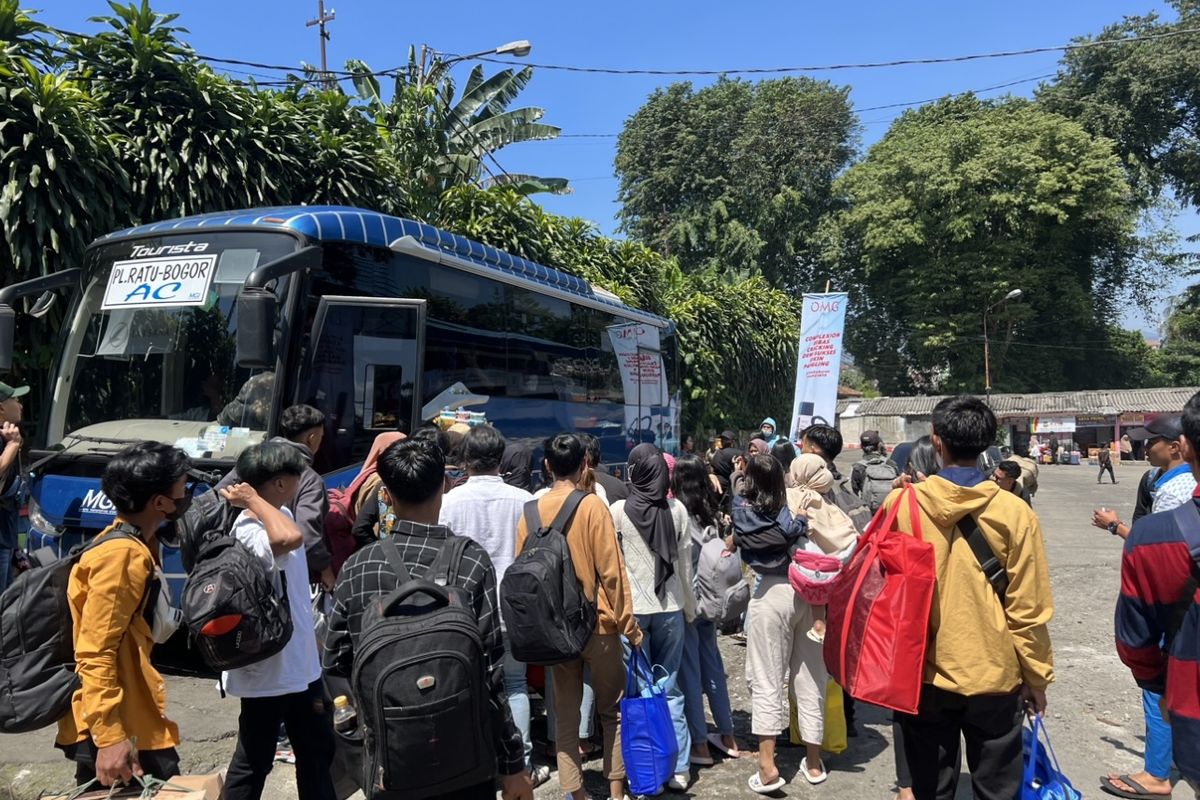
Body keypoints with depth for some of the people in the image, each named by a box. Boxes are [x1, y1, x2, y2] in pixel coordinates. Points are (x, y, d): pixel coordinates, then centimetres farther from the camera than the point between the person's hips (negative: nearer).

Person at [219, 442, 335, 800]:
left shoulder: (280, 514, 3)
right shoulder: (250, 532, -26)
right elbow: (291, 538, -48)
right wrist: (254, 500, -36)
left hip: (300, 663, 9)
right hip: (269, 670, -9)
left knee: (317, 750, 22)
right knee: (253, 761, 11)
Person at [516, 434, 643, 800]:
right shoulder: (592, 505, -12)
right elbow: (611, 571, -13)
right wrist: (629, 624, -5)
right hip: (598, 622, -3)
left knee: (565, 714, 12)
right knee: (612, 710, 13)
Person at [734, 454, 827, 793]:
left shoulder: (742, 510, -4)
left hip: (771, 595, -2)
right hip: (808, 592, 3)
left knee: (766, 679, 5)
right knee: (810, 677, 14)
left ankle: (767, 766, 3)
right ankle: (813, 760, 26)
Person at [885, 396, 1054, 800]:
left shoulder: (900, 503, -10)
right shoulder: (1014, 512, -12)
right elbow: (1027, 608, -8)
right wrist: (1037, 676, 4)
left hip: (923, 673, 1)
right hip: (992, 673, -1)